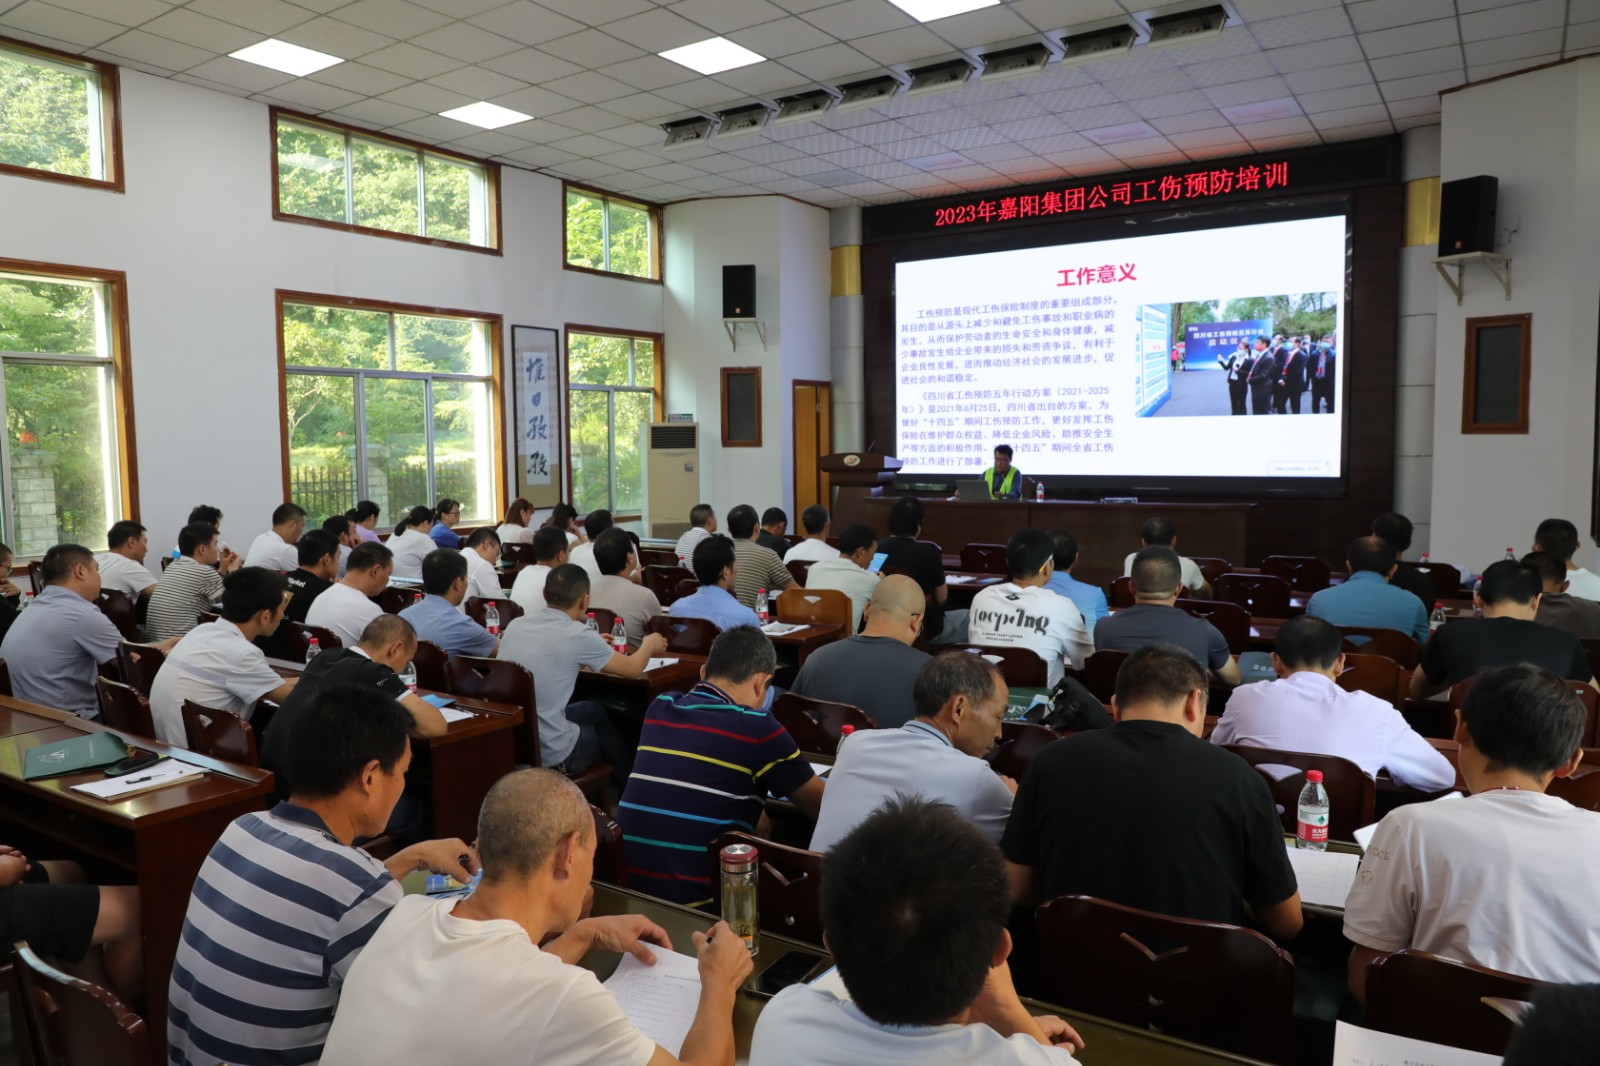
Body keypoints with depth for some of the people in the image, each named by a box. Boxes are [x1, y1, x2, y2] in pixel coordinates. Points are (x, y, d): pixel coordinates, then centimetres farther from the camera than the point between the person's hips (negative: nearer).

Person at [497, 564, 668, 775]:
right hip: (548, 754, -6)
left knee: (593, 709, 27)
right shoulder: (577, 635, -17)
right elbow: (632, 669, 0)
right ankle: (627, 778, 49)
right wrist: (649, 645, 21)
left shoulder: (515, 624, 0)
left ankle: (618, 773, 46)